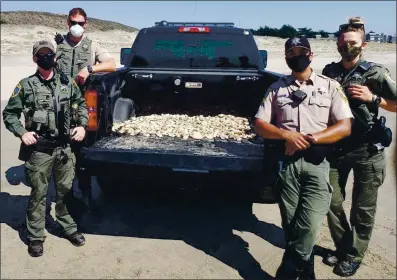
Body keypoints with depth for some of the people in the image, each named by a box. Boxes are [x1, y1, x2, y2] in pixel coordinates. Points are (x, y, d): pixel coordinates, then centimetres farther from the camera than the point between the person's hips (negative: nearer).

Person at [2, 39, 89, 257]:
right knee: (38, 194, 6)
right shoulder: (26, 86, -3)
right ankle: (35, 237, 22)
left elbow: (81, 103, 18)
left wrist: (82, 125, 5)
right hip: (39, 149, -2)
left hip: (64, 147, 3)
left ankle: (69, 228, 32)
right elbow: (9, 114, 4)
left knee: (66, 190, 14)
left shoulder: (67, 82, 4)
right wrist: (22, 132, -10)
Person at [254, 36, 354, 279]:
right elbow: (260, 125, 5)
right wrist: (286, 135, -12)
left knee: (308, 227, -8)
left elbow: (345, 127, 0)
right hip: (286, 161, 2)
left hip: (317, 162, -1)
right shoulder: (277, 88, 10)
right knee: (291, 226, 8)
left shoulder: (330, 86, 7)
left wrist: (311, 139, -13)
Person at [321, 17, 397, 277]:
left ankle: (354, 256, 26)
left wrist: (372, 99, -17)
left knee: (363, 209, 8)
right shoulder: (329, 71, 4)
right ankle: (342, 247, 32)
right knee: (333, 202, 11)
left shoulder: (375, 72, -7)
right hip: (337, 147, 4)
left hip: (367, 151, -3)